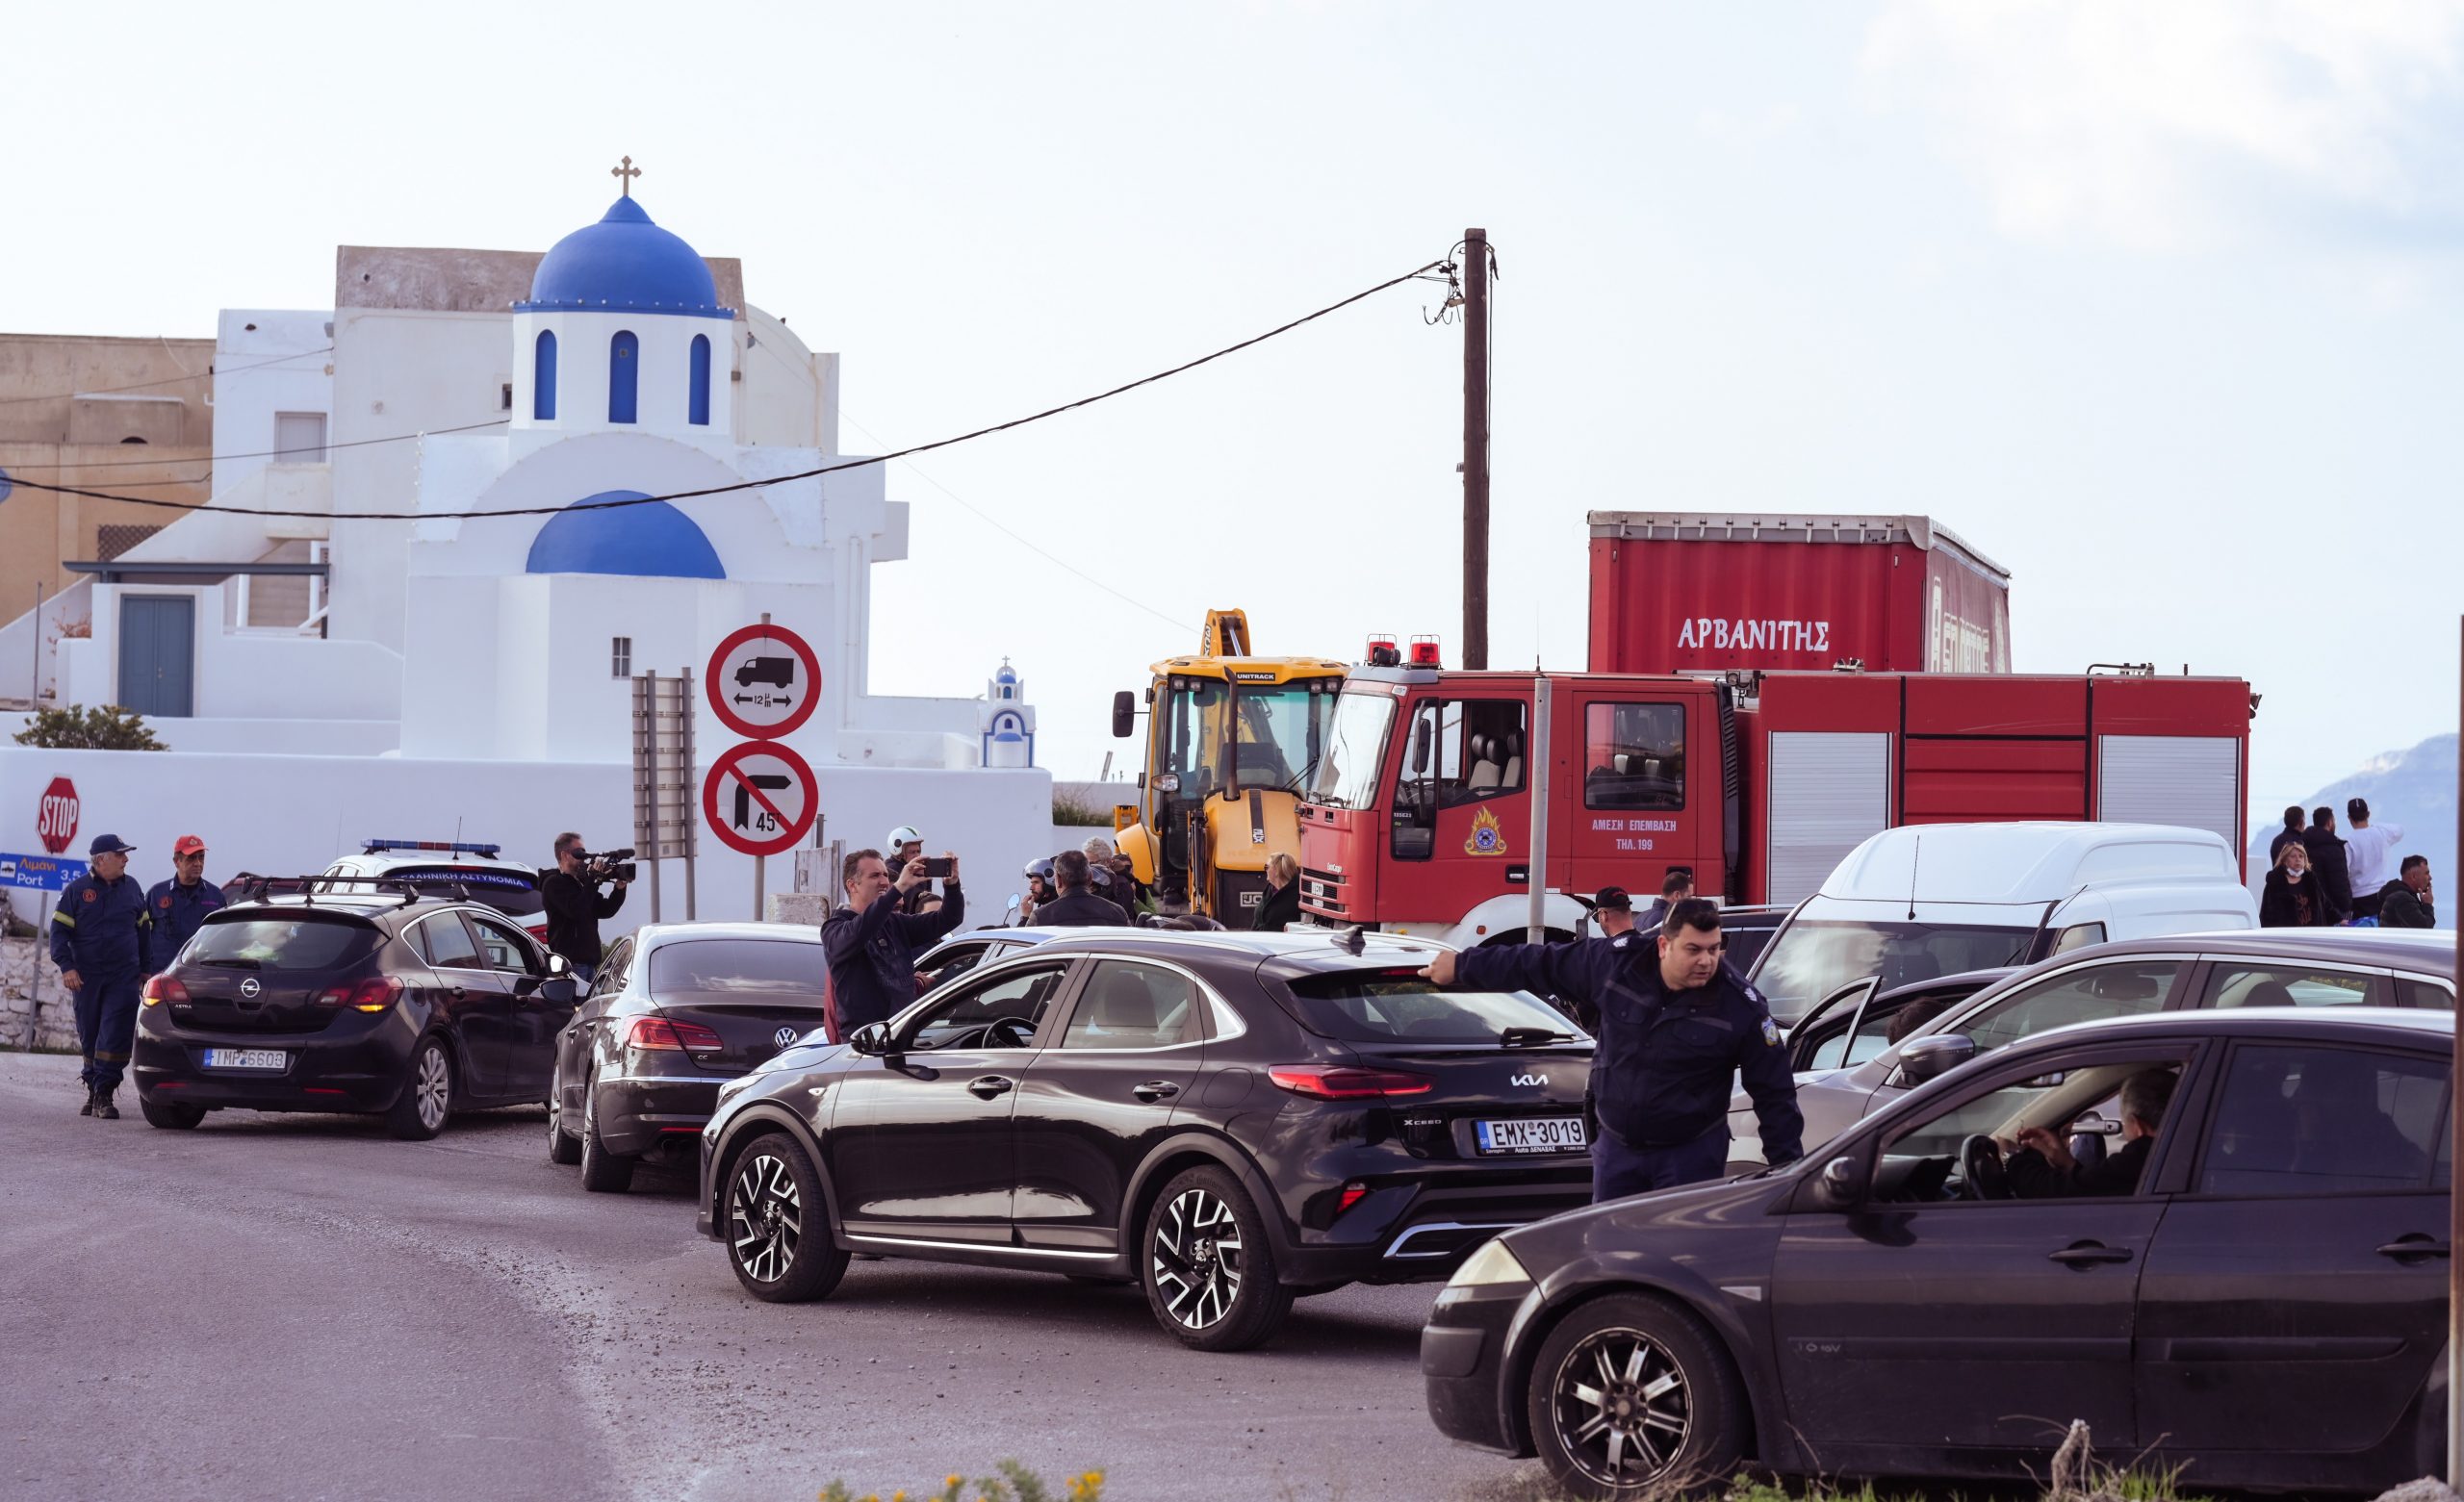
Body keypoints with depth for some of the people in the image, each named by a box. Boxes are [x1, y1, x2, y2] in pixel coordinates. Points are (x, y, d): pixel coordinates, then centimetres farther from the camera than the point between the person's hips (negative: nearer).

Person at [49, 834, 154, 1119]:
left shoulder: (132, 889, 9)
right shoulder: (76, 890, 1)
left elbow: (144, 930, 17)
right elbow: (59, 930, -1)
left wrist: (144, 969, 14)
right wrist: (66, 967, -13)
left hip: (124, 977, 0)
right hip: (86, 976, 0)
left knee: (116, 1035, -12)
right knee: (89, 1035, 7)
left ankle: (103, 1094, -12)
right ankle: (93, 1089, 19)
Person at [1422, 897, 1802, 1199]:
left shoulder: (1740, 1006, -16)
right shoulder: (1615, 962, -11)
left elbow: (1774, 1090, -9)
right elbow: (1538, 965, 4)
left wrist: (1789, 1169, -10)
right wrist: (1462, 966, 14)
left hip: (1691, 1155, -3)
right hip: (1616, 1146, 3)